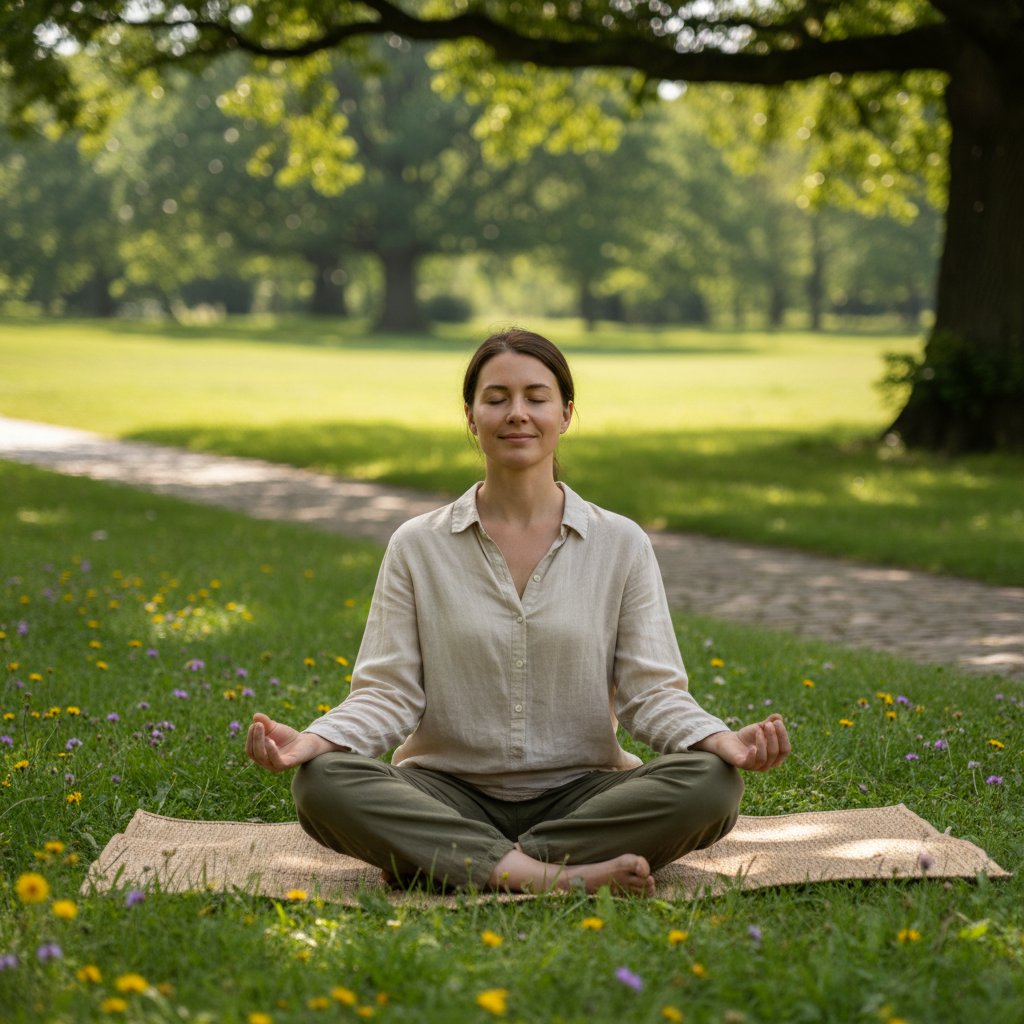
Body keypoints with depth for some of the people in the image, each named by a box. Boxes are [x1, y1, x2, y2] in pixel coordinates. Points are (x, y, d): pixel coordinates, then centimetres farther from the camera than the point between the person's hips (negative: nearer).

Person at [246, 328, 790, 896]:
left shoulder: (621, 546, 5)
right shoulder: (417, 548, 5)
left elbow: (650, 691, 1)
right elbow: (389, 693, 1)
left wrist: (723, 740, -19)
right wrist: (312, 740, -19)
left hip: (580, 794, 1)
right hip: (449, 795, -1)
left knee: (711, 783, -29)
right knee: (322, 781, -29)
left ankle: (432, 862, -27)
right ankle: (545, 875, -34)